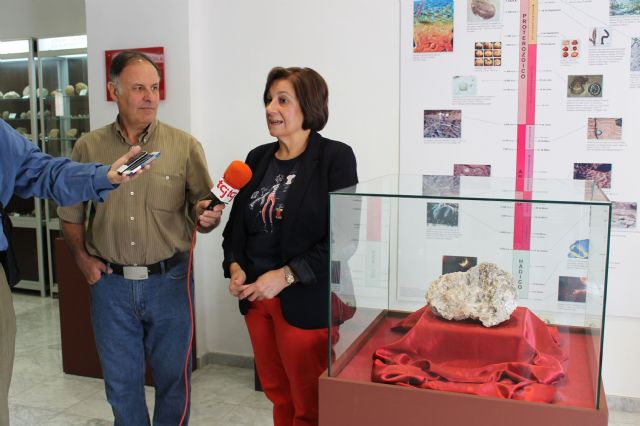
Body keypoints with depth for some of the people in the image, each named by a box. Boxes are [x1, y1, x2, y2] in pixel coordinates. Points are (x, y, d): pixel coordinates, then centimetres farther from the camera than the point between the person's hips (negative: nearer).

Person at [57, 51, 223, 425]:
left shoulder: (185, 146, -3)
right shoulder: (89, 147, 1)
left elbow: (204, 211, -1)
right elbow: (71, 212, 11)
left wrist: (208, 217, -23)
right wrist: (82, 257, 1)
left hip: (169, 279, -1)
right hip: (111, 282, 2)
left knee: (173, 379, 13)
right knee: (121, 383, 16)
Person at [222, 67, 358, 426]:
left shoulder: (335, 157, -9)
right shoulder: (258, 158, 9)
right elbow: (237, 222, 15)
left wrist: (285, 276, -19)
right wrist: (235, 266, -3)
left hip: (305, 300, -5)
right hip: (254, 296, 6)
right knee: (276, 393, 19)